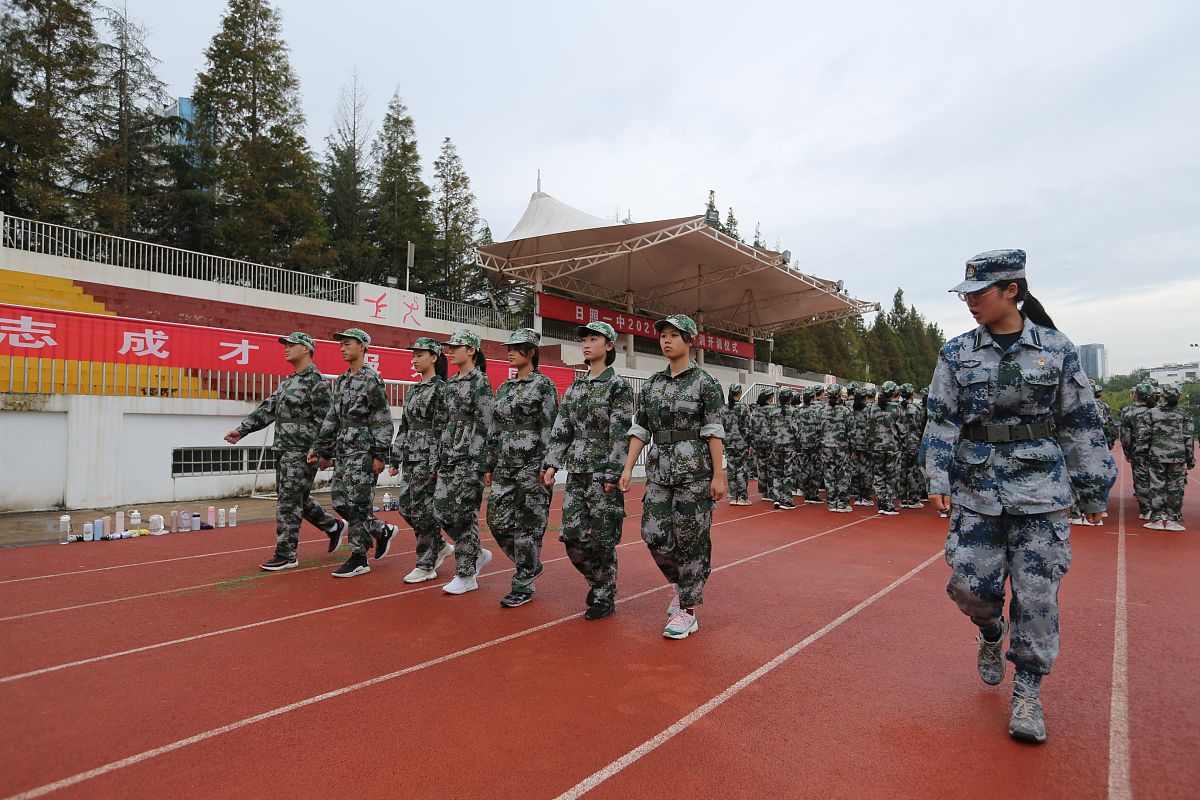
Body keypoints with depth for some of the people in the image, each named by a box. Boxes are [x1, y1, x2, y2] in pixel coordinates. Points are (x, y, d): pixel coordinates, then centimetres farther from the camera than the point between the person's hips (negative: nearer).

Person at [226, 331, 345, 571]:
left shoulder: (317, 381, -11)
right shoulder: (288, 381, 17)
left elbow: (325, 421, -16)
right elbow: (268, 410, 17)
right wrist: (242, 429, 10)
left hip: (301, 452, -9)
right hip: (283, 450, 9)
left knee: (288, 501, -4)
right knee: (296, 498, 15)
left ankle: (285, 555, 6)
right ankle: (333, 526, 30)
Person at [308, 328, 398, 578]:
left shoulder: (372, 379, -9)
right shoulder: (341, 381, 16)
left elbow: (382, 421, -13)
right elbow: (332, 419, 18)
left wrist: (380, 455, -16)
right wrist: (322, 450, 15)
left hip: (363, 452, -9)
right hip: (343, 451, 9)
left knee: (357, 503, -5)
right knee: (341, 503, 9)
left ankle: (359, 559, 6)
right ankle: (383, 531, 26)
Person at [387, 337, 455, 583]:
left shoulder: (440, 388, -10)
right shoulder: (414, 390, 15)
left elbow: (441, 428, -16)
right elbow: (404, 427, 17)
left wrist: (435, 464, -19)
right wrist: (395, 459, 14)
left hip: (428, 458, -8)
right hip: (410, 457, 9)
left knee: (422, 510, -2)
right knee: (406, 507, 10)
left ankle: (426, 566, 11)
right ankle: (441, 546, 27)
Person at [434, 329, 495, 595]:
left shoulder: (480, 382, -9)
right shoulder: (451, 384, 15)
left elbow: (486, 426, -14)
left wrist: (481, 464, -18)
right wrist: (439, 459, 16)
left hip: (470, 457, -8)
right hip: (448, 456, 8)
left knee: (463, 515, -4)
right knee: (441, 511, 7)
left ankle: (466, 576, 9)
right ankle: (478, 553, 26)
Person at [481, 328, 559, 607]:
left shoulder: (543, 385, -5)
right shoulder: (504, 388, 14)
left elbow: (551, 428, -10)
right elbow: (495, 429, 16)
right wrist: (489, 465, 13)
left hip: (532, 465, -7)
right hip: (505, 465, 7)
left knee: (528, 525, 0)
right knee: (498, 520, 6)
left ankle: (523, 585, 12)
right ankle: (530, 564, 27)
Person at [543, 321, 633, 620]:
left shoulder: (619, 386, -6)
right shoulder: (574, 387, 12)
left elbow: (621, 434, -12)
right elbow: (561, 430, 11)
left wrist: (612, 474, -17)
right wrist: (552, 464, 3)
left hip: (603, 472, -6)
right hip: (576, 471, 6)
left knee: (602, 537, 2)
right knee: (572, 535, 5)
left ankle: (604, 597, 19)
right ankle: (598, 581, 28)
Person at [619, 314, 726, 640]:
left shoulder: (705, 382, -4)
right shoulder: (652, 384, 11)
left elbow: (714, 432, -8)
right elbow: (640, 429, 9)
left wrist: (718, 475, -12)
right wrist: (628, 467, 3)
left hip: (694, 468, -5)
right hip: (659, 469, 5)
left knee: (690, 538, 1)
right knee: (654, 534, 2)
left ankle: (687, 610, 14)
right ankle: (684, 584, 29)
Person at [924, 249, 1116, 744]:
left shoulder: (1056, 349, 1)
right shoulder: (956, 353, 3)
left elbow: (1081, 425, 5)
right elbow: (942, 421, 1)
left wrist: (1093, 491, 6)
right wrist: (937, 480, -7)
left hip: (1041, 490, -1)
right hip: (975, 490, 1)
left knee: (1037, 592, 2)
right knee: (970, 584, 1)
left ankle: (1028, 691, 20)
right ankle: (992, 633, 36)